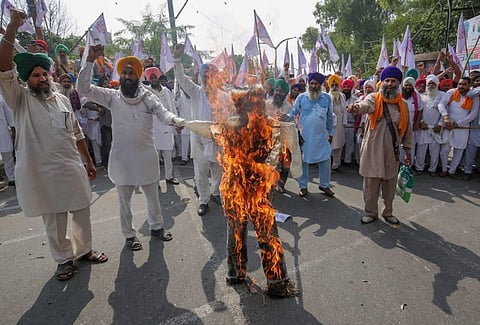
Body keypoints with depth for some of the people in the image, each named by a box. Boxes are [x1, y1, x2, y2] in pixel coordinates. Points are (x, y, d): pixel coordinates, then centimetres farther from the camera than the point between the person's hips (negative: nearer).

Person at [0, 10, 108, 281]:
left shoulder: (63, 100, 10)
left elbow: (77, 135, 12)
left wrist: (89, 163, 12)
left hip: (72, 169, 3)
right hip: (41, 174, -3)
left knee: (82, 213, 13)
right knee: (54, 221, 10)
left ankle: (84, 250, 33)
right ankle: (64, 259, 29)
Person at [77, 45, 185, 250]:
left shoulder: (148, 97, -1)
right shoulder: (112, 97, -2)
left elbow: (163, 114, -13)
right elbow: (83, 88, -9)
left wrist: (175, 120, -36)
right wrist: (90, 60, -17)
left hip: (146, 156, 1)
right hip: (122, 157, 0)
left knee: (152, 195, 16)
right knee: (124, 199, 13)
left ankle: (156, 227, 38)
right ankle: (129, 235, 32)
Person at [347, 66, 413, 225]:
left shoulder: (402, 104, 8)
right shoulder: (374, 98, -3)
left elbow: (407, 129, 14)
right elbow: (366, 105, -28)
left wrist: (408, 150, 14)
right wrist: (356, 107, -52)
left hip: (392, 151, 4)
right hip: (373, 150, -3)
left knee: (390, 184, 13)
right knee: (371, 183, 4)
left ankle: (388, 212, 32)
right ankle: (371, 212, 23)